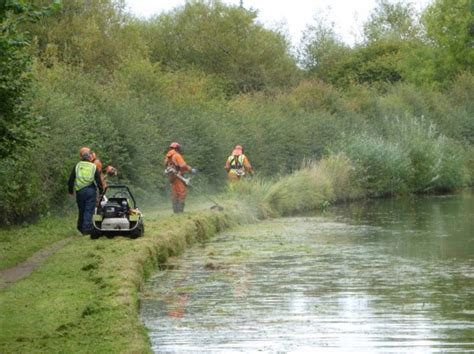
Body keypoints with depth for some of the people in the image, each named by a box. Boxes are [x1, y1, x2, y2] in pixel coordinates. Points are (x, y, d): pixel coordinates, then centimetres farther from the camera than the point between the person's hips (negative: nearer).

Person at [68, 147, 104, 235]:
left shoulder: (77, 166, 4)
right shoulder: (94, 167, 2)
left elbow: (71, 180, 6)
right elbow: (99, 181, 2)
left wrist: (71, 190, 18)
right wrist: (101, 191, 15)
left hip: (80, 191, 2)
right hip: (91, 191, -2)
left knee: (81, 210, 14)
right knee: (89, 211, -2)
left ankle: (80, 228, 21)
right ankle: (86, 229, -10)